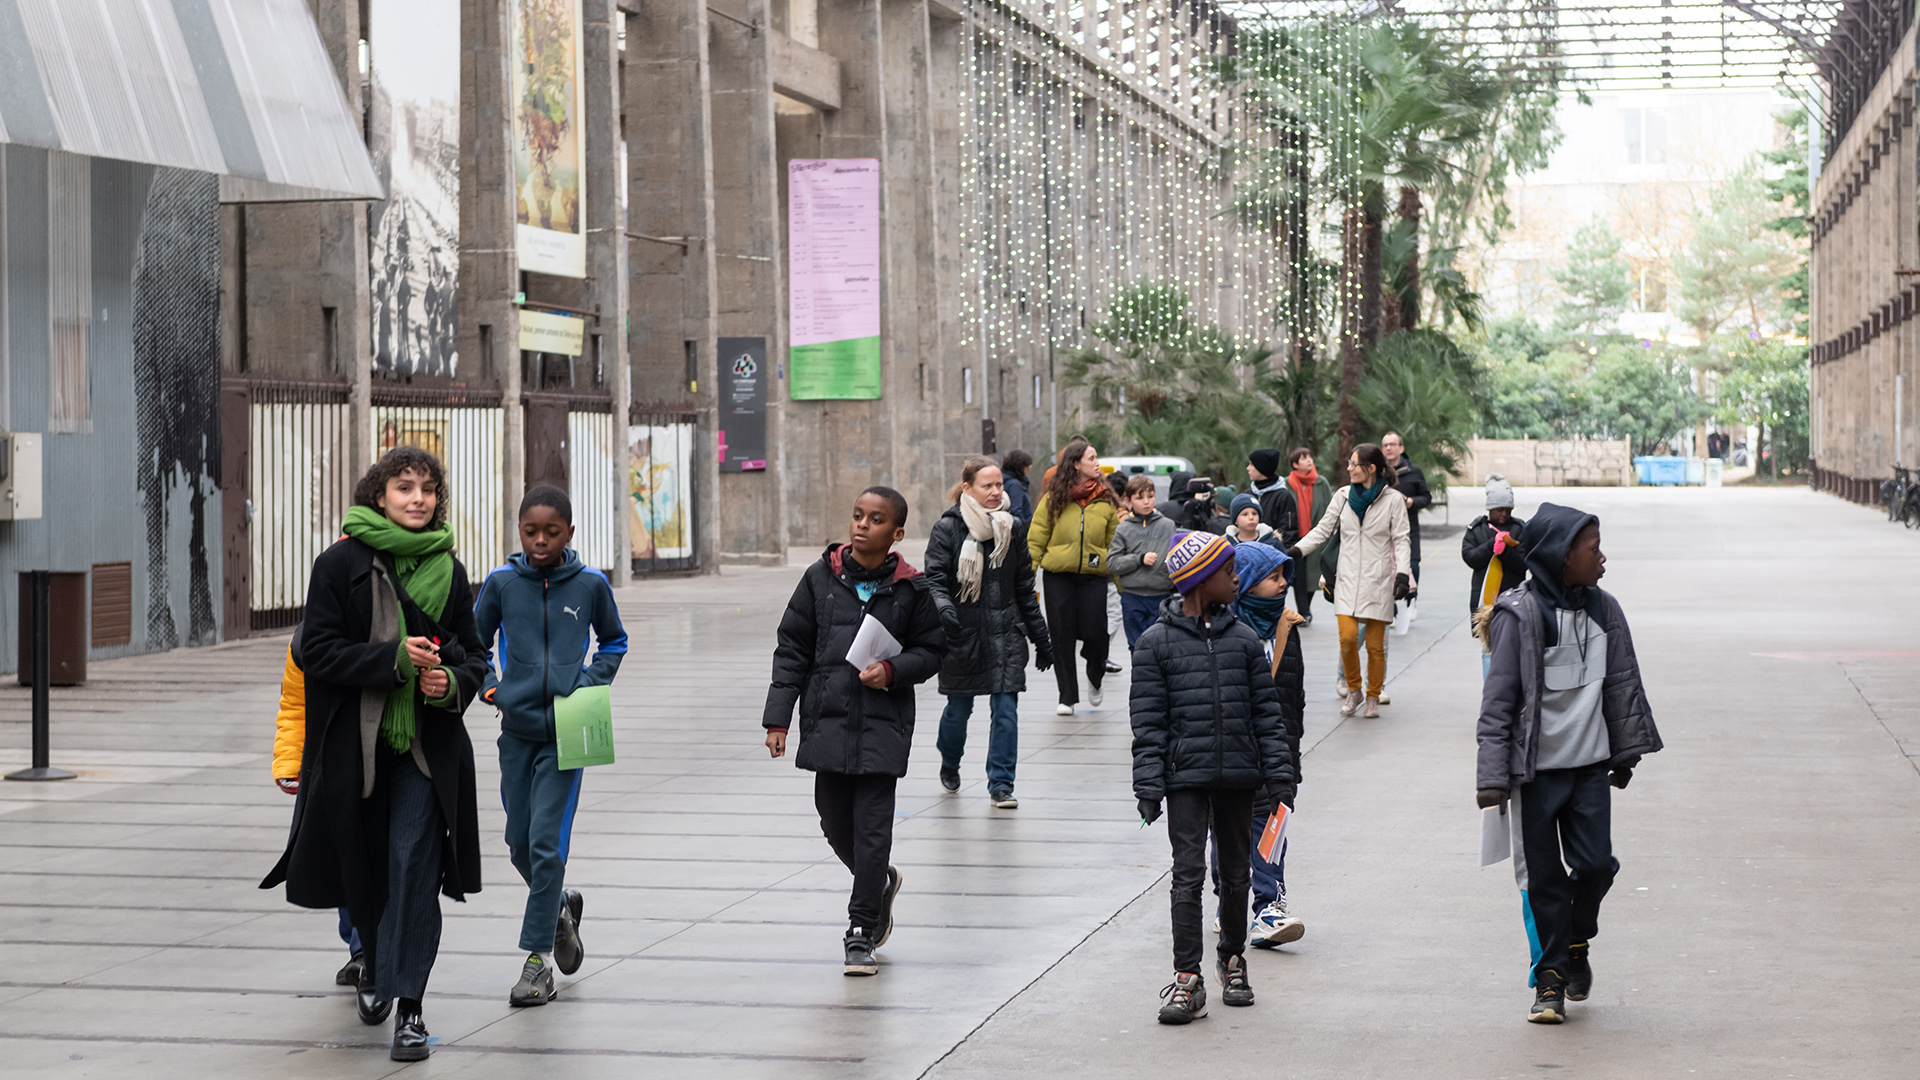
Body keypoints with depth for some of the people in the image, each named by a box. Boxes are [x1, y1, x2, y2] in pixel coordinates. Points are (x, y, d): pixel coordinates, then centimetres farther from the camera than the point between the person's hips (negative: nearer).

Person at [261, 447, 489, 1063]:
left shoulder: (448, 571, 6)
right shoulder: (342, 563, -3)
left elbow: (474, 654, 14)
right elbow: (319, 650, -8)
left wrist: (454, 681, -9)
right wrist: (394, 658, -20)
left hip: (426, 746, 1)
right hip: (354, 742, -1)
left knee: (414, 866, -10)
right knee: (362, 866, 11)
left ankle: (407, 1006, -9)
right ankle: (377, 965, 39)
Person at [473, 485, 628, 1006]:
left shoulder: (591, 585, -3)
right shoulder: (501, 583, -1)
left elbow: (613, 641, 14)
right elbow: (474, 643, 14)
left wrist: (590, 685, 0)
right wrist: (490, 688, 0)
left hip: (565, 734, -3)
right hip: (517, 730, 3)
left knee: (547, 842, -9)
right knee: (519, 842, 11)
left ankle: (538, 956, -1)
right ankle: (560, 905, 39)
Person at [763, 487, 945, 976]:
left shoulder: (911, 588, -1)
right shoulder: (820, 578, 2)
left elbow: (931, 651, 8)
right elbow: (792, 649, 5)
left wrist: (893, 670, -12)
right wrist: (778, 716, 0)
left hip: (883, 724, -3)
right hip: (827, 719, 3)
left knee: (872, 827, -6)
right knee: (835, 821, 10)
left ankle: (861, 931, 4)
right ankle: (881, 882, 39)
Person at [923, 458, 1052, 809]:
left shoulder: (1013, 529, 7)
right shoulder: (947, 529, -5)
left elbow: (1025, 589, 14)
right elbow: (935, 578, -11)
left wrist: (1041, 639, 16)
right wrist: (943, 609, -33)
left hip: (1005, 634, 2)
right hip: (961, 634, -2)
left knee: (1005, 710, -5)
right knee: (959, 708, 10)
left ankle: (1001, 785, 3)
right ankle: (949, 763, 39)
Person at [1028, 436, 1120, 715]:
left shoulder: (1105, 499, 6)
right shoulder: (1054, 497, 0)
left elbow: (1115, 542, 9)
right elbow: (1036, 537, 2)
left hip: (1094, 575, 1)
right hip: (1058, 575, -1)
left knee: (1096, 632, -7)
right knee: (1061, 635, 2)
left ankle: (1095, 678, 25)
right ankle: (1067, 696, 13)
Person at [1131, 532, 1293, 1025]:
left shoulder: (1243, 638, 6)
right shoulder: (1156, 642, -4)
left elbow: (1266, 710, 8)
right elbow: (1148, 721, -4)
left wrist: (1279, 771, 3)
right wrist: (1148, 785, -9)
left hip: (1238, 775, 3)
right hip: (1185, 776, -3)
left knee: (1235, 872, 13)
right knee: (1188, 873, -8)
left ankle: (1232, 958, 30)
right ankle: (1187, 979, -7)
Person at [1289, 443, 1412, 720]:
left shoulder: (1392, 500, -2)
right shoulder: (1343, 495, 6)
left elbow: (1400, 541, -1)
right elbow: (1323, 530, 10)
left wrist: (1402, 574, -12)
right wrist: (1295, 550, -1)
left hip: (1377, 581, -2)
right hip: (1348, 580, 2)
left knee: (1375, 644, -1)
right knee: (1348, 637, -12)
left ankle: (1373, 697, 18)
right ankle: (1353, 691, 10)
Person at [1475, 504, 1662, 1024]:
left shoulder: (1604, 610, 5)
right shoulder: (1520, 615, -10)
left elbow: (1623, 684, 16)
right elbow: (1498, 699, -9)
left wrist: (1626, 753, 19)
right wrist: (1493, 775, -13)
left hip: (1590, 763, 4)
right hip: (1536, 767, -4)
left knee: (1595, 863, -2)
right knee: (1545, 876, 2)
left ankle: (1576, 942, 26)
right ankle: (1550, 979, 14)